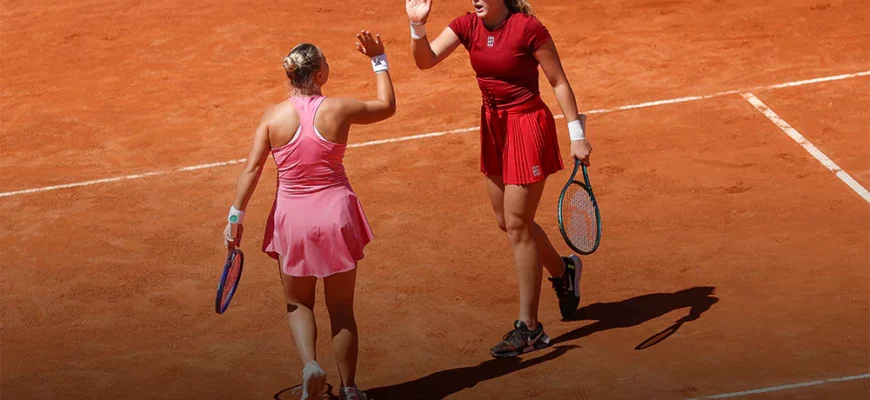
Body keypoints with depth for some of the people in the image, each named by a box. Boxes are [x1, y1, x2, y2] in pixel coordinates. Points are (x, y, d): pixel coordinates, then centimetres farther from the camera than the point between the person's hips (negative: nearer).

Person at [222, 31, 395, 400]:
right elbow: (387, 106, 9)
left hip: (292, 219, 1)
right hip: (335, 214, 0)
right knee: (341, 309, 12)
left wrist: (236, 217, -1)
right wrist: (379, 60, 17)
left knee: (298, 304, 19)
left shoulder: (274, 116, -7)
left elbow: (252, 168, -7)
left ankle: (310, 365, -5)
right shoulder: (339, 110, -9)